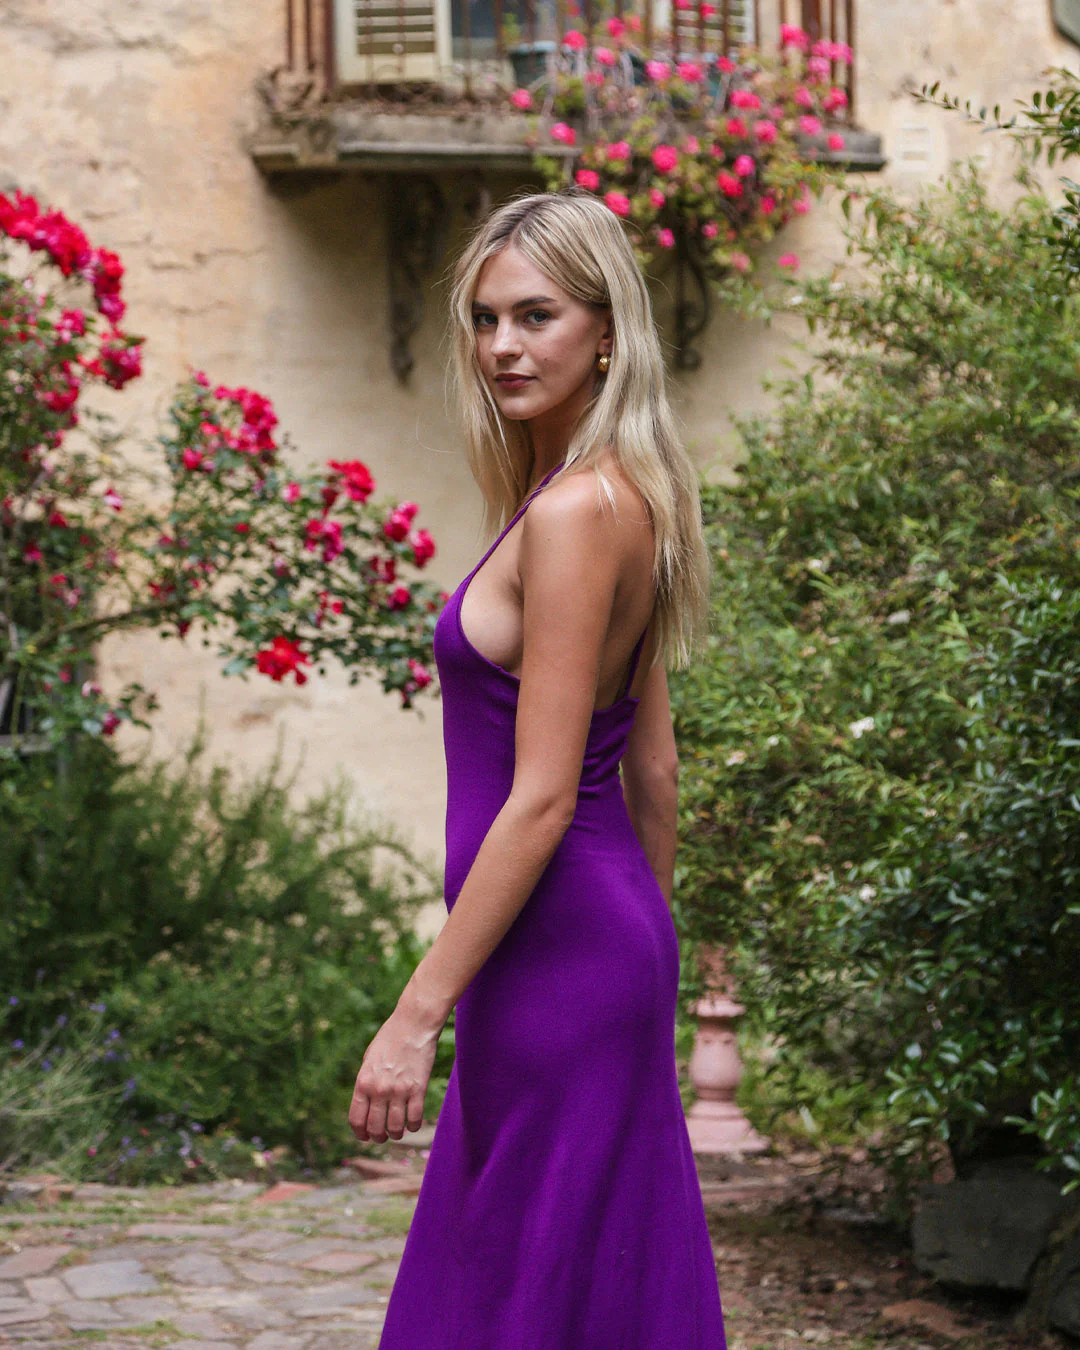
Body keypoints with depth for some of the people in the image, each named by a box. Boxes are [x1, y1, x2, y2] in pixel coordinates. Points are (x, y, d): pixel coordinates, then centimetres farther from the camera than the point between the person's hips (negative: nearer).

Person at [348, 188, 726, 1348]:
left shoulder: (575, 511, -18)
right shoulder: (621, 497, 11)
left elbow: (542, 798, -21)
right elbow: (650, 766, 17)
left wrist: (417, 1014, -20)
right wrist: (649, 943, 24)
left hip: (555, 947, -10)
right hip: (612, 931, 10)